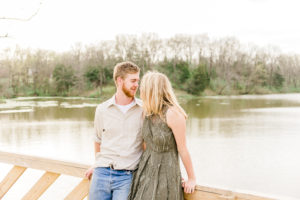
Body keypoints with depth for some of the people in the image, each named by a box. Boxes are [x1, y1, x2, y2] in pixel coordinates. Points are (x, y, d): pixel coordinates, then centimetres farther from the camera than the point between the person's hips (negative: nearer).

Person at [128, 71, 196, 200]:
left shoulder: (173, 113, -17)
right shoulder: (147, 113, 4)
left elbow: (182, 149, -12)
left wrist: (192, 178, -5)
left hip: (166, 173, -6)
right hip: (146, 169, 6)